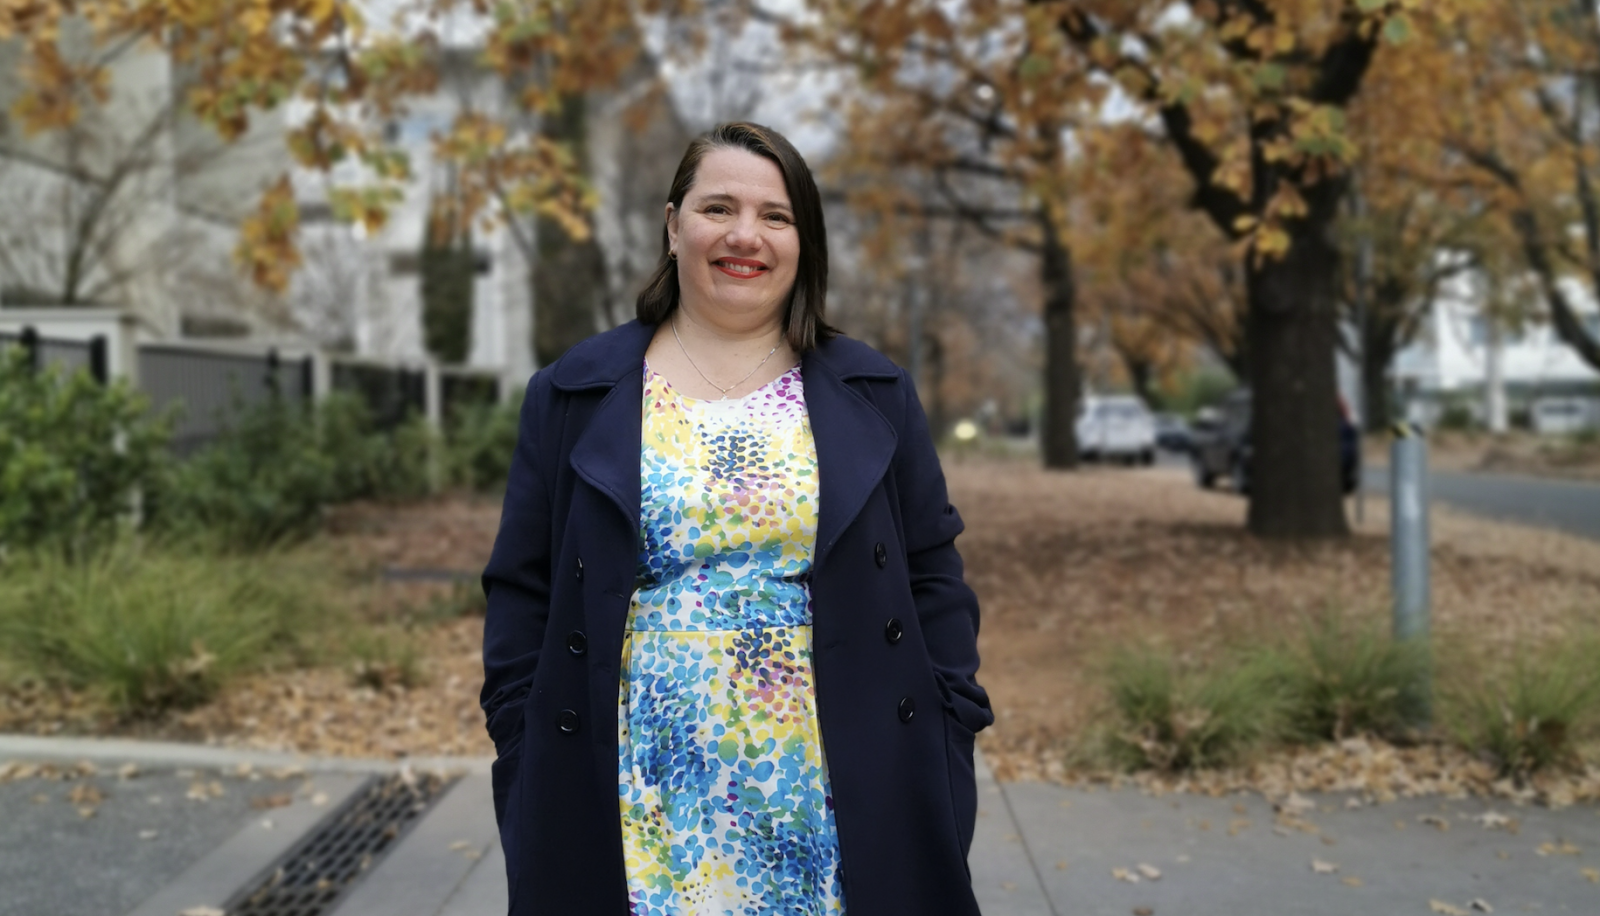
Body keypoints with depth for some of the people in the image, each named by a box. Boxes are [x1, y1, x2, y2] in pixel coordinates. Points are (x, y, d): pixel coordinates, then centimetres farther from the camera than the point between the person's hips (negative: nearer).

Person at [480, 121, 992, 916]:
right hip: (637, 812, 0)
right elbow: (523, 597, 3)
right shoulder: (575, 395, 3)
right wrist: (531, 786, -2)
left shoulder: (874, 394, 5)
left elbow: (932, 584, 5)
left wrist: (943, 765, -1)